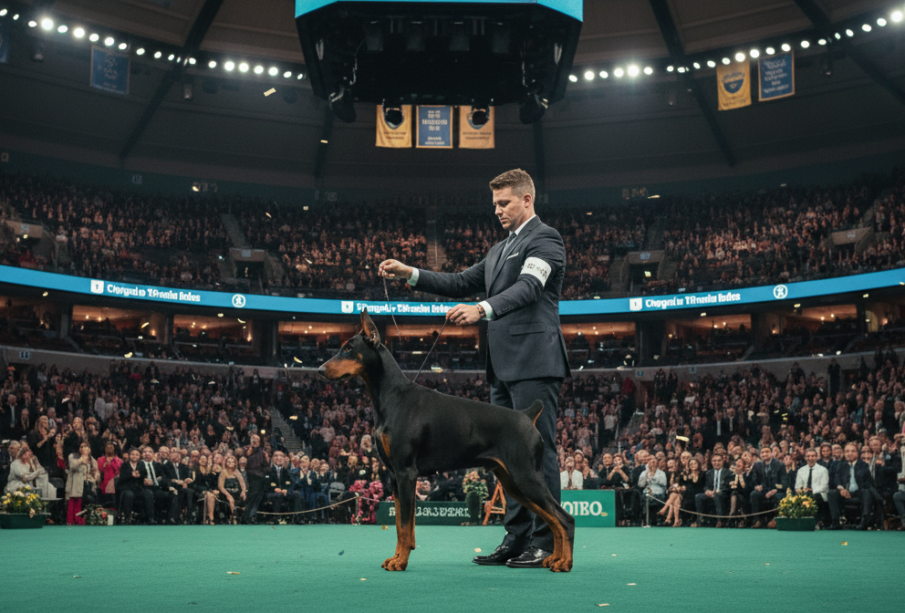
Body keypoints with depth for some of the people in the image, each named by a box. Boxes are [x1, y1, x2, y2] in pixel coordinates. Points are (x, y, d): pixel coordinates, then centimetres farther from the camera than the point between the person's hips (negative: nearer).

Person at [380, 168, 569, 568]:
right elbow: (463, 283, 21)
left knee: (538, 448, -8)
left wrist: (482, 309, -37)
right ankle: (517, 539, 15)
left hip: (534, 363, -9)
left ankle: (547, 543, -4)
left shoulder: (544, 238, -4)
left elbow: (528, 287, -21)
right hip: (504, 366, 9)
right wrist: (410, 274, 10)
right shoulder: (500, 249, 25)